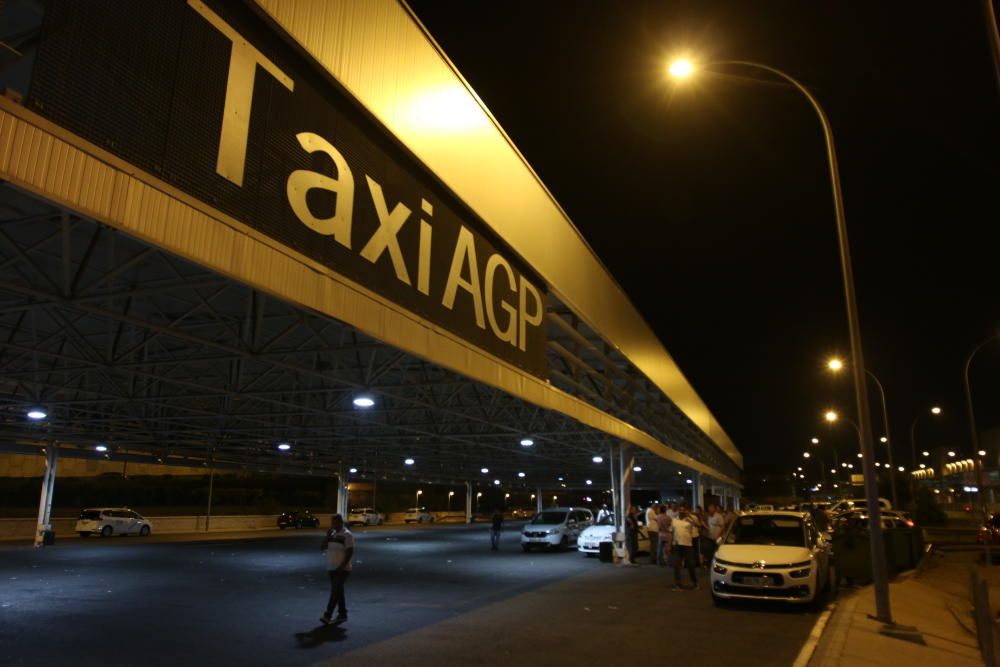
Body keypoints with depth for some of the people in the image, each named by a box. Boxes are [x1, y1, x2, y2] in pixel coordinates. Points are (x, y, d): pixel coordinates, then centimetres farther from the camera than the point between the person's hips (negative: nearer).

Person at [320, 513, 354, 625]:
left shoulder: (347, 535, -10)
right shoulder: (332, 534, 10)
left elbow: (350, 552, -15)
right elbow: (322, 548, 6)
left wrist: (342, 566, -21)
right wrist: (327, 536, -6)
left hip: (342, 569, -7)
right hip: (332, 568, 7)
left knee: (335, 591, -12)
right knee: (338, 591, 12)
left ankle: (327, 615, -14)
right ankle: (342, 614, 21)